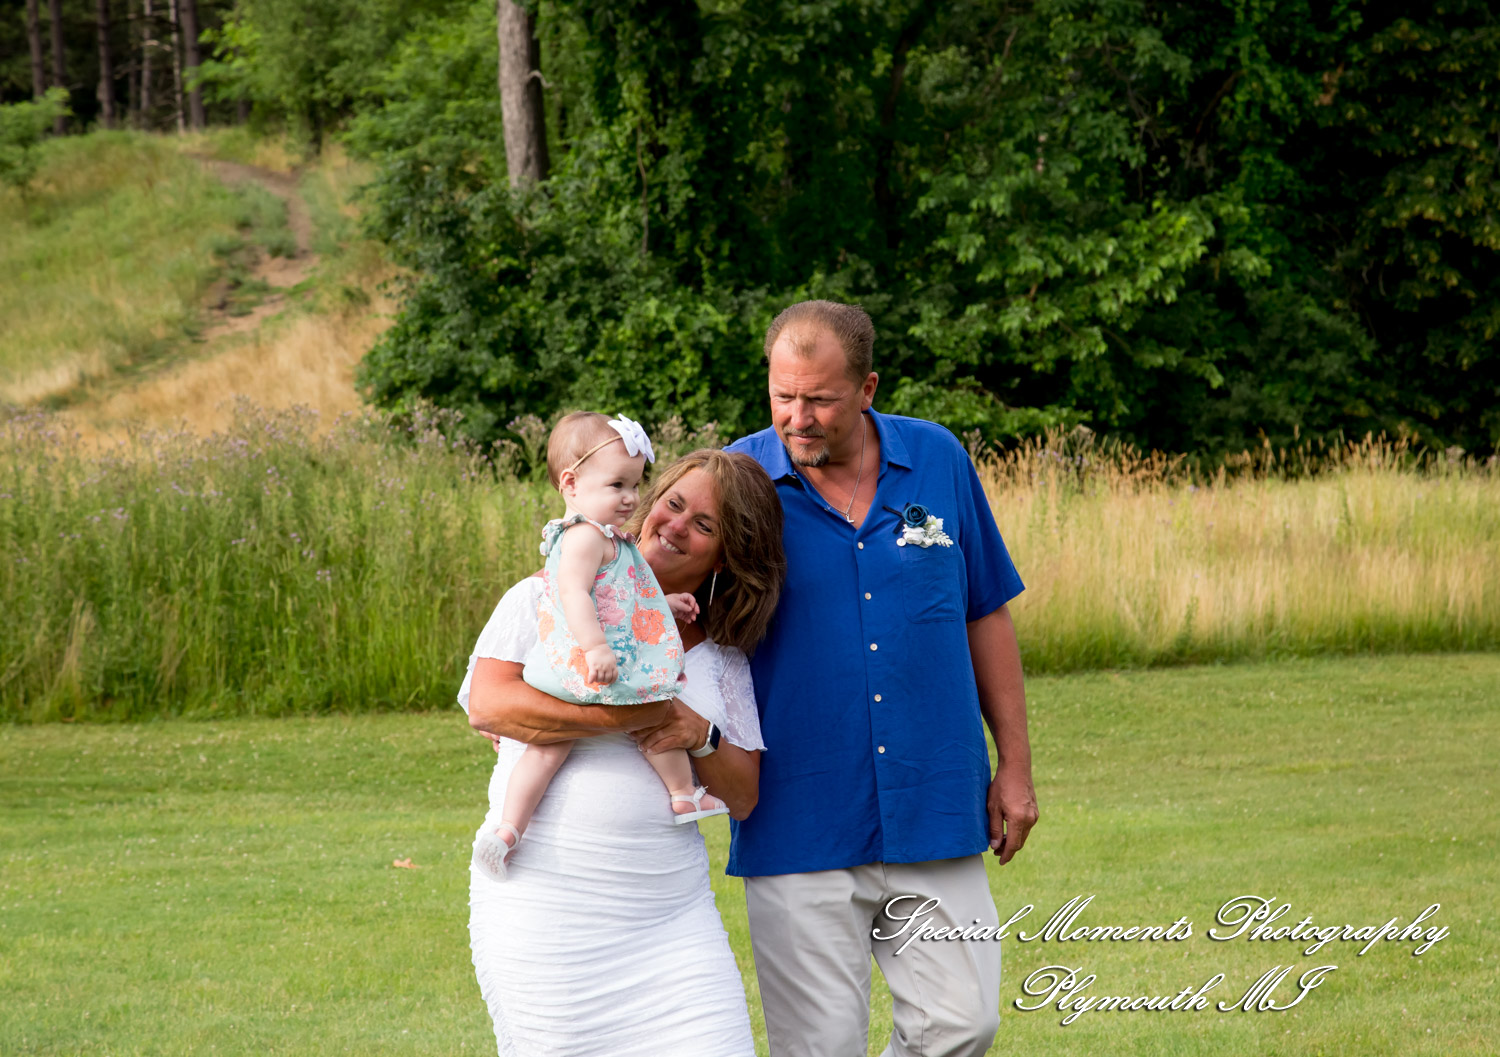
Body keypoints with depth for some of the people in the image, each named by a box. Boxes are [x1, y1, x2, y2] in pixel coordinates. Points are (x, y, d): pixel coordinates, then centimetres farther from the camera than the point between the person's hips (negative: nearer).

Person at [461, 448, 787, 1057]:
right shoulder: (547, 601, 3)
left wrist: (701, 735, -8)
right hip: (544, 909, -4)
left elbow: (744, 797, 14)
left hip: (671, 912, 4)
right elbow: (487, 706, -13)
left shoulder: (720, 655, 15)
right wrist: (630, 714, -16)